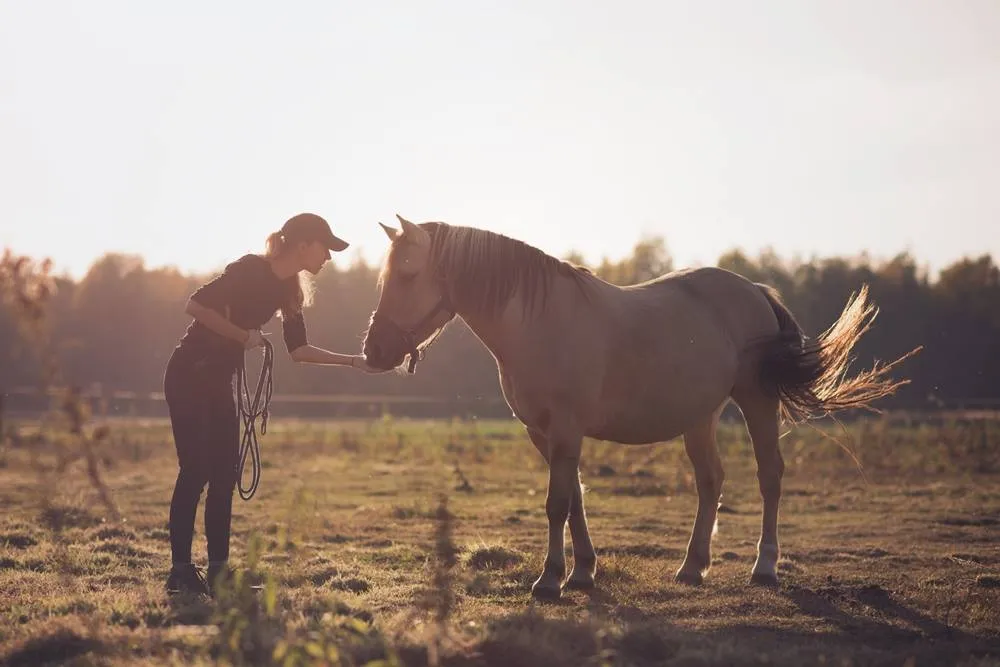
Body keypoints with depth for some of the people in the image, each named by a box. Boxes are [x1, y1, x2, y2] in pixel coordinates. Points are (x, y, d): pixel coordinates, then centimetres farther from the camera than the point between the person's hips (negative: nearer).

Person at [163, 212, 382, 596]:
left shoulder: (289, 289, 8)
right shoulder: (250, 270, -17)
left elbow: (298, 350, 12)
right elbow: (195, 305, -22)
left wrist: (353, 362, 7)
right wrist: (244, 336, -20)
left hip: (219, 381, 9)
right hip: (189, 375, -9)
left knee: (224, 472, 5)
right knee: (196, 469, -10)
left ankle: (218, 570, 8)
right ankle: (180, 571, -7)